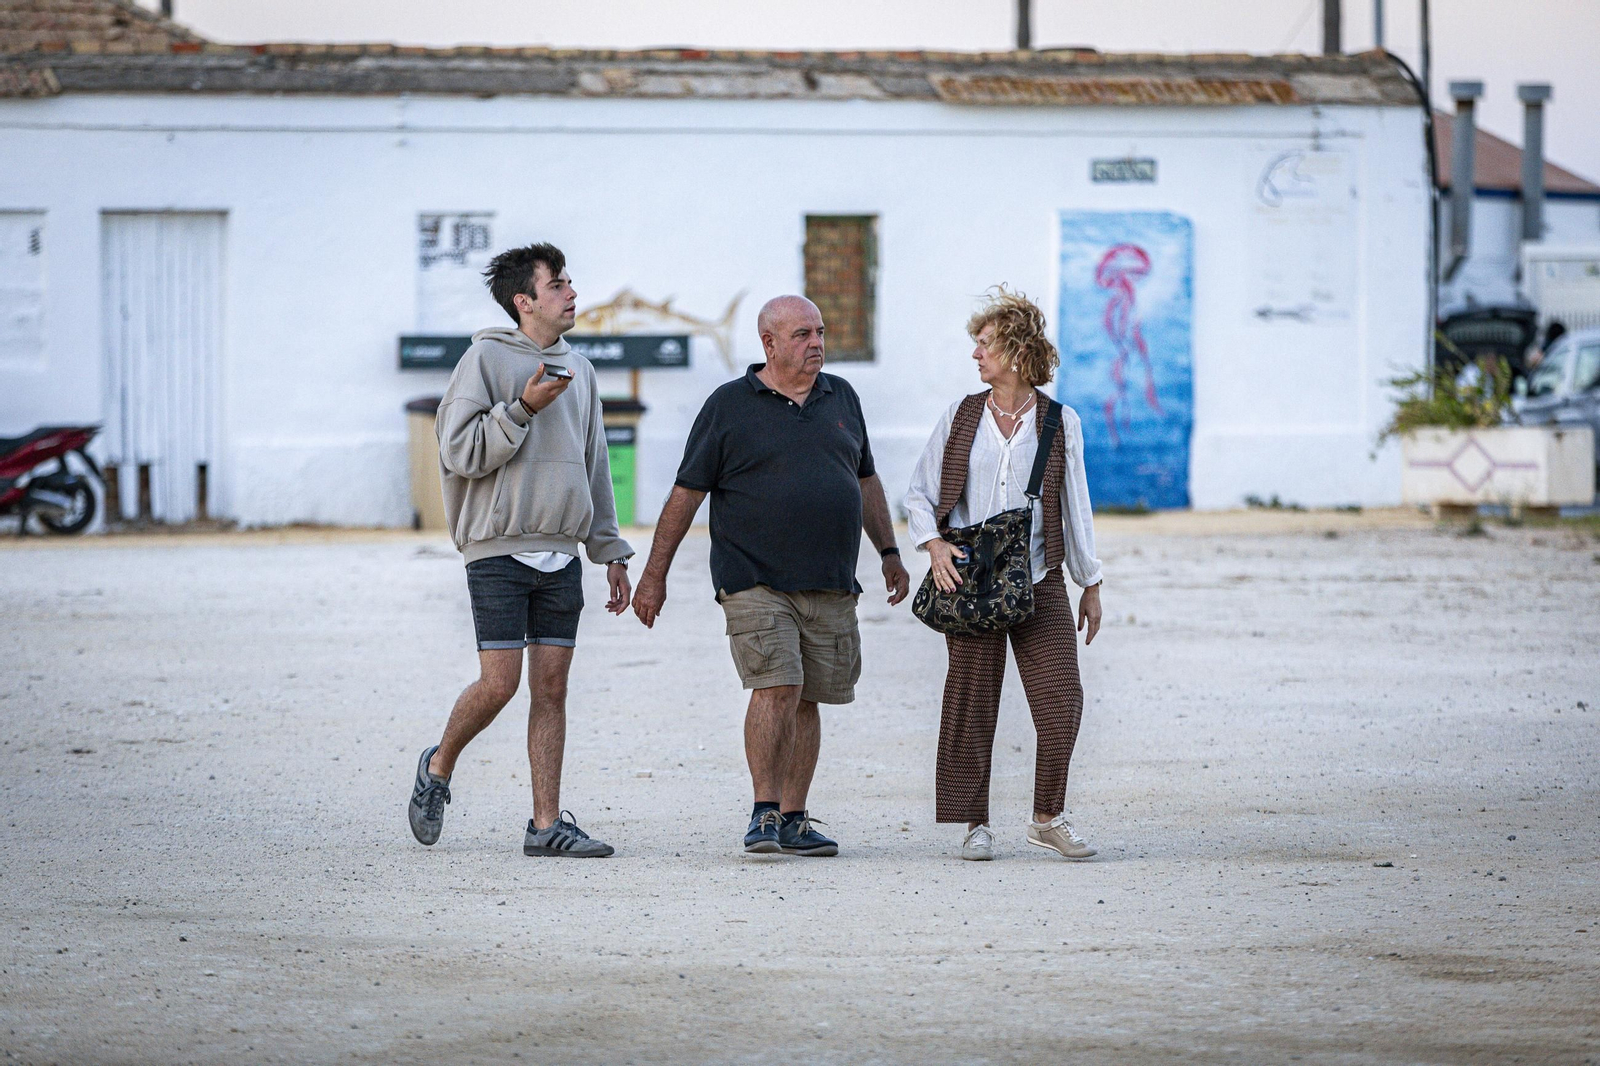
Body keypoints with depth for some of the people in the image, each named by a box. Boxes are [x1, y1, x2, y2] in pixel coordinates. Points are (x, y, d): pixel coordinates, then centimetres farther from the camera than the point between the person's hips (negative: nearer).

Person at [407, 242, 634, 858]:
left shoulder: (578, 370, 16)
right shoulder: (487, 358, -4)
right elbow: (459, 451, -11)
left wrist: (611, 553, 18)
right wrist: (523, 409, -20)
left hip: (561, 552, 6)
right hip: (499, 549, -6)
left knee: (552, 687, 2)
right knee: (499, 684, -8)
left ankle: (547, 824, 3)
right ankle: (439, 767, 19)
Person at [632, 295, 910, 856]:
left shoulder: (841, 398, 14)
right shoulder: (729, 406, 0)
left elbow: (865, 479, 25)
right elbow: (686, 493, 1)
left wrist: (889, 552, 22)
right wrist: (654, 574, -1)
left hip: (830, 587, 4)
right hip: (755, 580, -4)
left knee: (807, 700, 5)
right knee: (777, 686, -17)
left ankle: (793, 819, 10)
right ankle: (765, 812, -12)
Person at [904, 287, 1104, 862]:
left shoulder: (1060, 423, 5)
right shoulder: (960, 418, 6)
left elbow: (1075, 508, 10)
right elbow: (919, 495, 9)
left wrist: (1091, 584, 12)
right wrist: (934, 544, -10)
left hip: (1039, 583, 0)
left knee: (1061, 702, -6)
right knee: (972, 704, 0)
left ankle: (1049, 818, 10)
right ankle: (975, 824, 10)